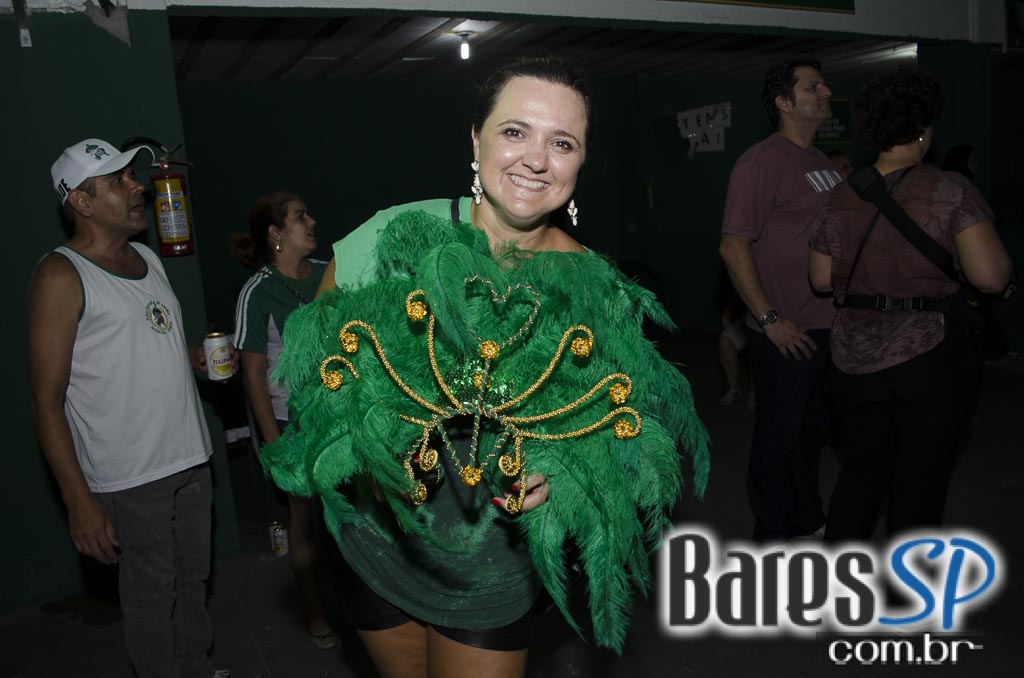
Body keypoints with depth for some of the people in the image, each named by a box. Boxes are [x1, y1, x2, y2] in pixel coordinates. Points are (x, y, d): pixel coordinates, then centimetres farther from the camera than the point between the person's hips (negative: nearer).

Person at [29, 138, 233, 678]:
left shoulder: (148, 258, 11)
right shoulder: (61, 275, -11)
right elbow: (46, 399, -13)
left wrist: (200, 358, 3)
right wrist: (78, 501, -18)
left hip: (190, 460, 7)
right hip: (130, 477, -7)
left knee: (193, 583, 18)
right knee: (152, 599, 6)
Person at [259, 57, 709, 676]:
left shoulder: (597, 291, -15)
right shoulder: (398, 235, -18)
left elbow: (621, 420, 0)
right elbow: (316, 335, -1)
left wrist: (567, 474, -20)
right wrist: (356, 438, -15)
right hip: (378, 549, 2)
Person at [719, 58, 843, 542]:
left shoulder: (821, 161, 14)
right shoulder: (761, 161, -13)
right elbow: (733, 246, -20)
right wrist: (770, 320, -21)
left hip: (828, 326, 8)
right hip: (786, 331, -8)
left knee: (812, 427, 20)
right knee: (779, 433, 4)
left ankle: (807, 516, 38)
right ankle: (773, 534, 20)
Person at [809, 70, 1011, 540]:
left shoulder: (839, 199, 1)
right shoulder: (950, 191, -11)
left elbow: (821, 280, 6)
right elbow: (990, 277, -16)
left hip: (855, 357, 4)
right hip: (931, 357, -4)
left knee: (862, 469, 18)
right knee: (920, 480, 10)